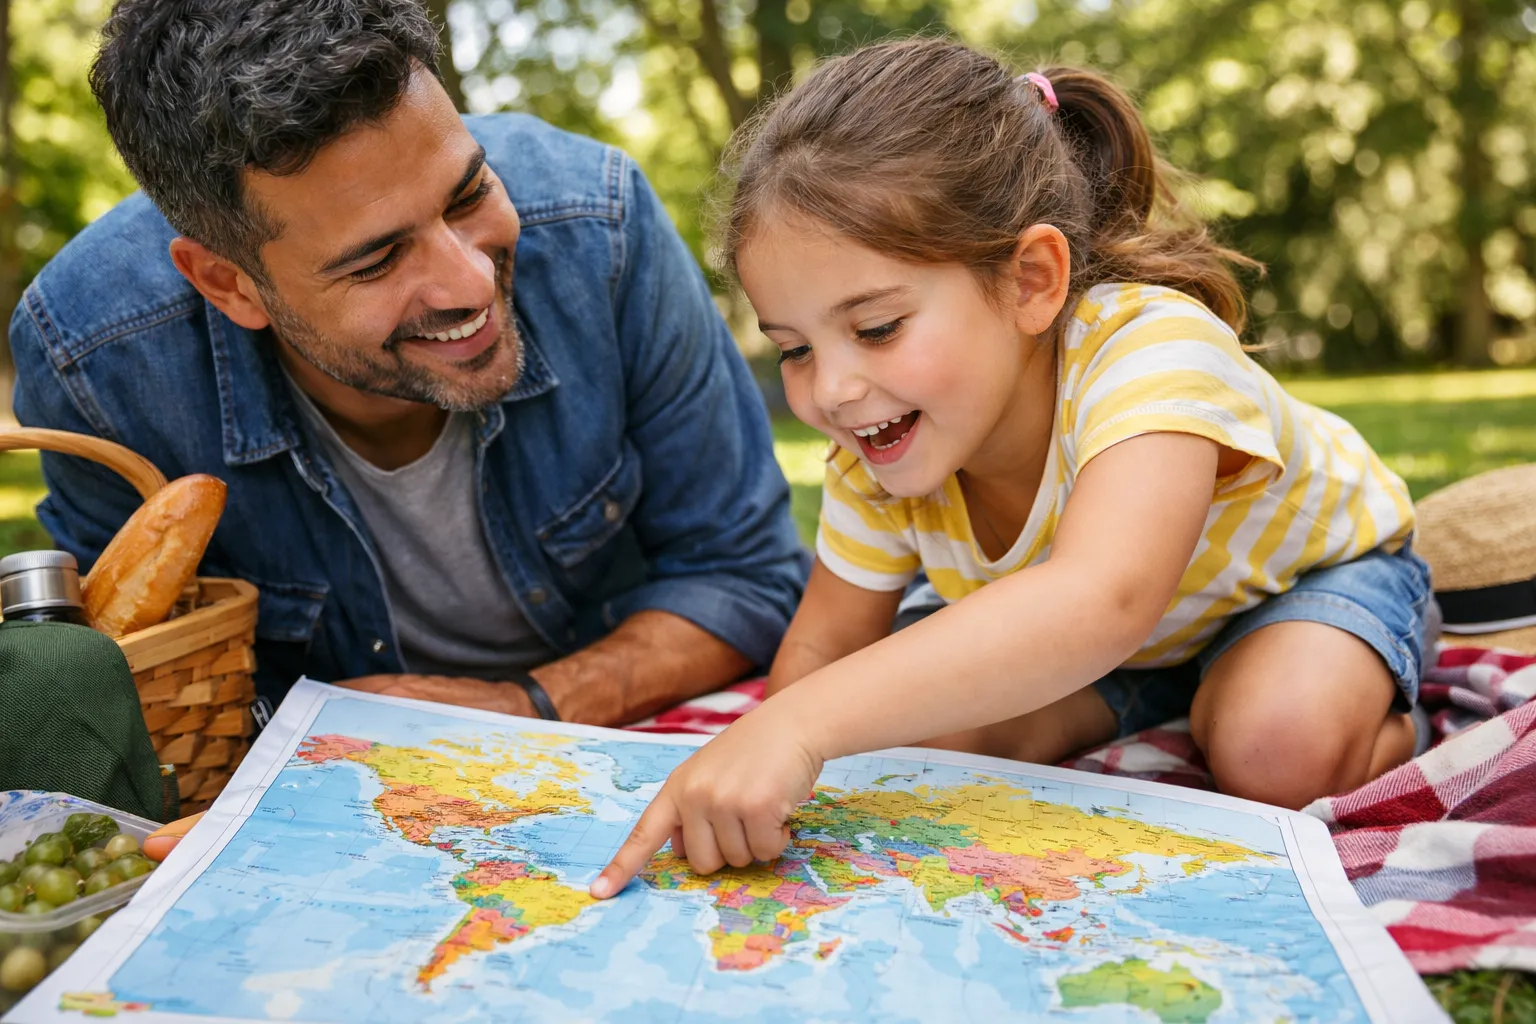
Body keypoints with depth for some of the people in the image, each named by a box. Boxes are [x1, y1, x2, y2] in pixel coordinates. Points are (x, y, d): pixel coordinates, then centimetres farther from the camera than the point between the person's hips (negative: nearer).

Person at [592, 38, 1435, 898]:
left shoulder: (1150, 351, -44)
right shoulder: (882, 458, -23)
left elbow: (1101, 601, -62)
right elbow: (823, 650, -11)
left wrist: (800, 726, -69)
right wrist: (766, 764, -30)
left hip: (1315, 564, -4)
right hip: (1121, 643, 5)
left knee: (1279, 749, -35)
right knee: (937, 728, -19)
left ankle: (1381, 719, 0)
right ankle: (1157, 704, 7)